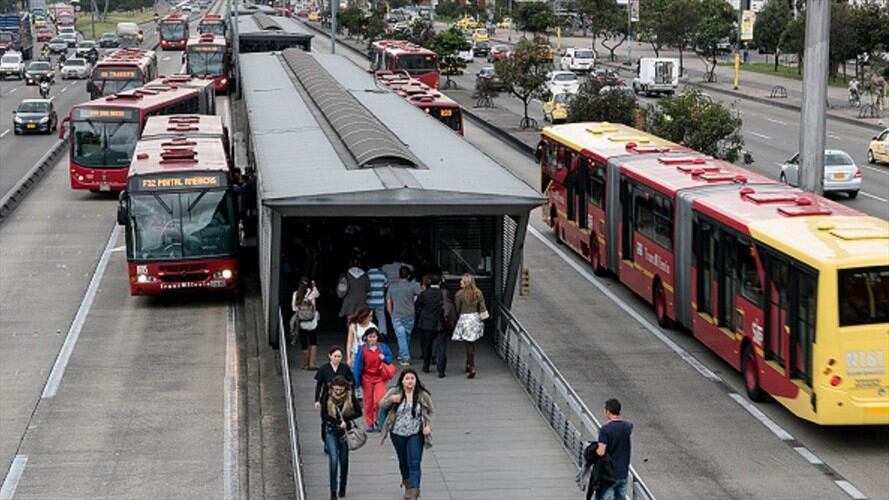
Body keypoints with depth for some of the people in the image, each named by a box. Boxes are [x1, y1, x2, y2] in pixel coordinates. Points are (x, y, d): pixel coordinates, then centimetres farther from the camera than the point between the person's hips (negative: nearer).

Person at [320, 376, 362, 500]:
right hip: (331, 431, -1)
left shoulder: (350, 397, -5)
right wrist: (339, 422, -20)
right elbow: (324, 415, -11)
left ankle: (342, 488, 28)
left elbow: (358, 412, -6)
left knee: (344, 461, 10)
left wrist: (344, 419, -17)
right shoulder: (327, 397, -7)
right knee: (333, 460, -12)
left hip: (345, 431, 1)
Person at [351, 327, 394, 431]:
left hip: (380, 377, 0)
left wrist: (384, 358, -14)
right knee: (368, 401, 7)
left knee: (380, 400, -13)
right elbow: (358, 365, -3)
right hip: (367, 378, 0)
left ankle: (378, 420, 9)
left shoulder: (383, 347, -1)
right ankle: (370, 424, 19)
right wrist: (357, 380, -4)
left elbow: (390, 358, 9)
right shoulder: (362, 349, -6)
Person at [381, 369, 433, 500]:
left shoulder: (422, 395, -7)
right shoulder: (394, 392, -7)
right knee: (403, 462, 18)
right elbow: (382, 405, -2)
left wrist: (428, 425, -11)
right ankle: (407, 482, 42)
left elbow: (428, 412, 4)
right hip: (398, 434, 2)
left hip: (416, 434, -2)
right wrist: (391, 400, -22)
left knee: (415, 463, -10)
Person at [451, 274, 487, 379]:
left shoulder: (460, 294, -12)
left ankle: (472, 368, -8)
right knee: (471, 343, 19)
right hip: (475, 318, 5)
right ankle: (469, 364, 29)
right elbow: (483, 308, 1)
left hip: (465, 318, -5)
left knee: (468, 344, -2)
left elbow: (457, 309, -5)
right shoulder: (478, 293, 0)